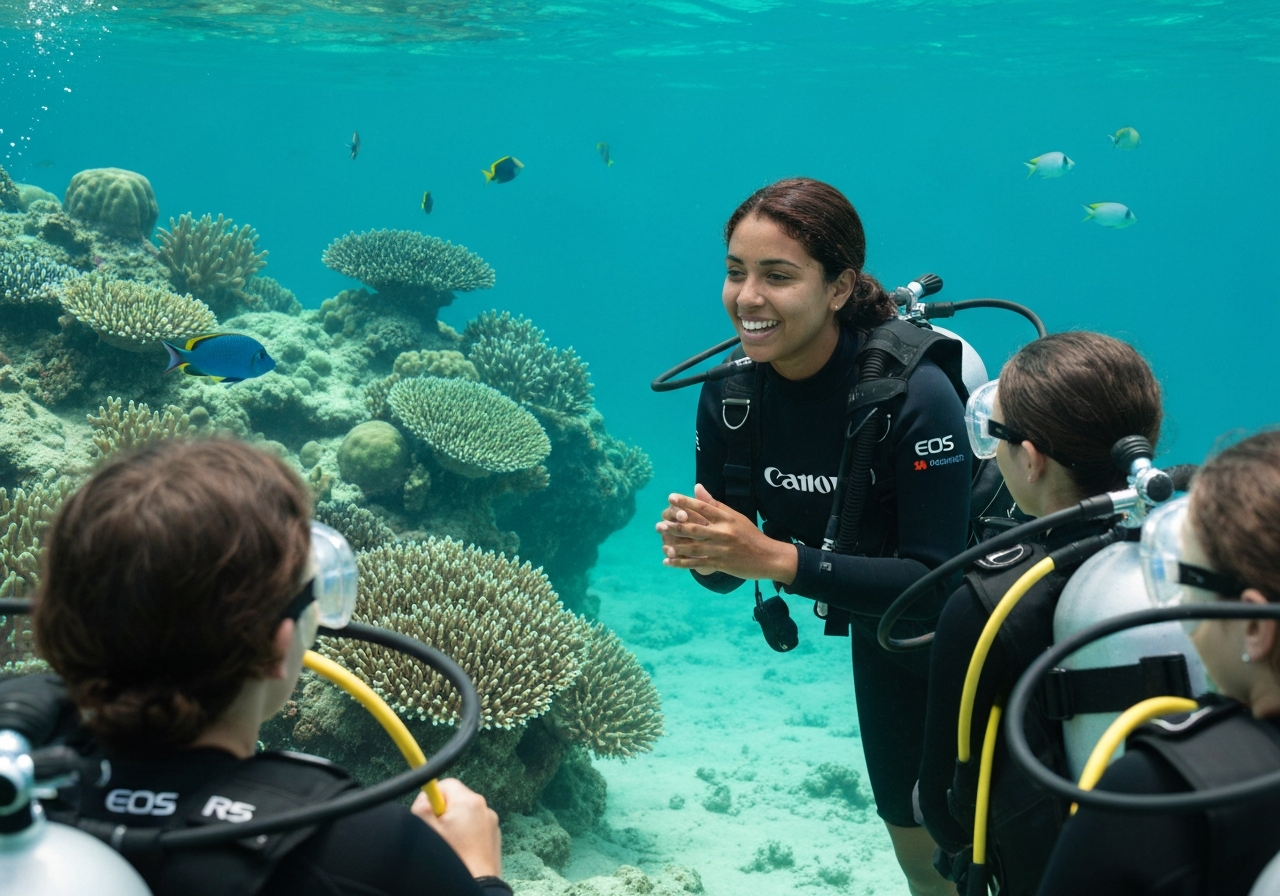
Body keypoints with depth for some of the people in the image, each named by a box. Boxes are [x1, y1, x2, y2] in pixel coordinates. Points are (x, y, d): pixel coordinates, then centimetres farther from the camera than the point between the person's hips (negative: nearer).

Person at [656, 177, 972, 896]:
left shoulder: (915, 391, -33)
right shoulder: (730, 397, -17)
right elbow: (730, 569, -8)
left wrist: (779, 558, -43)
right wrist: (698, 551, -32)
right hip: (883, 646, 5)